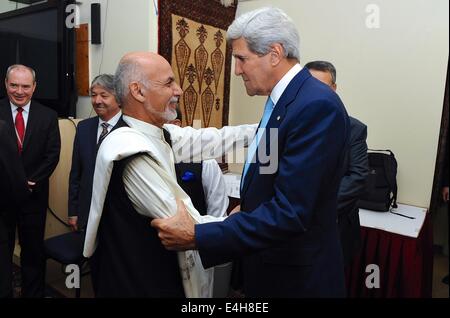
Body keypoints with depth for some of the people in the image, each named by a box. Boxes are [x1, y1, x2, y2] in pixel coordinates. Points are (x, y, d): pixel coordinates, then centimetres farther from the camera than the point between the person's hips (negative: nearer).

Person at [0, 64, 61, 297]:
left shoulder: (48, 116, 0)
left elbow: (52, 155, -3)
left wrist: (30, 182, -10)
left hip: (34, 194, 1)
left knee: (33, 251, 12)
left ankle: (33, 293, 27)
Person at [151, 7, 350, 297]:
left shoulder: (318, 106, -25)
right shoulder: (284, 99, 4)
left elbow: (289, 213, -29)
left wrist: (196, 237, -27)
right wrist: (249, 208, 6)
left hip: (298, 277, -8)